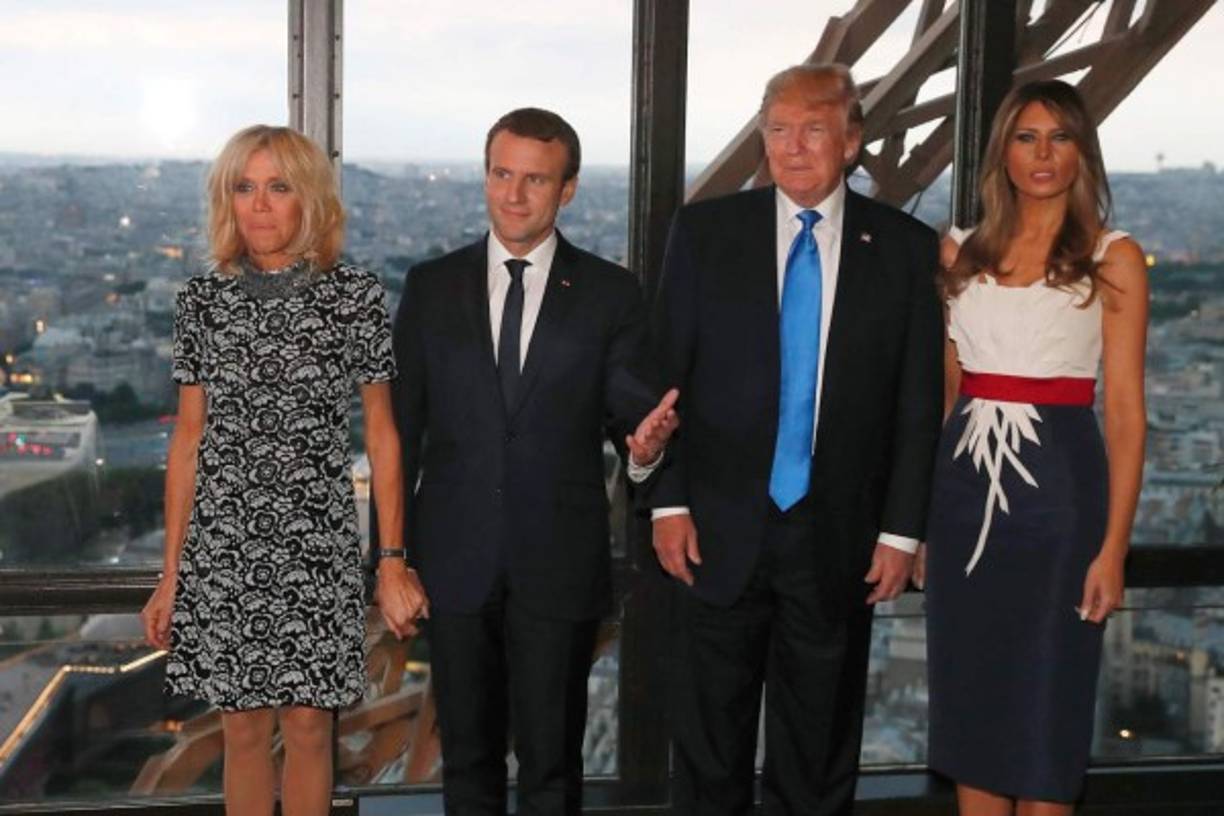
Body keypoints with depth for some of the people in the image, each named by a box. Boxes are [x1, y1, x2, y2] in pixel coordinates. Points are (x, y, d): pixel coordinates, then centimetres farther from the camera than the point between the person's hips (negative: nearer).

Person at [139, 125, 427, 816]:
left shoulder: (356, 294, -3)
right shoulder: (203, 299, 3)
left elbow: (381, 430, 1)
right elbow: (189, 436, 7)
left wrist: (395, 562, -2)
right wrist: (171, 572, 6)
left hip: (318, 545, -2)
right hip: (222, 546, 2)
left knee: (308, 727, 7)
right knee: (244, 728, 11)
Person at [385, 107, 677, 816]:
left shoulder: (611, 293, 1)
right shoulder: (431, 286, 5)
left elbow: (630, 411, 2)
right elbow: (402, 425, 7)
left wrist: (645, 442, -23)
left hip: (560, 565, -1)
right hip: (455, 562, 2)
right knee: (467, 757, 14)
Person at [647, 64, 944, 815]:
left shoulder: (907, 248, 0)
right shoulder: (706, 231, 1)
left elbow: (919, 403, 1)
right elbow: (665, 375, 1)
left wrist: (902, 529, -2)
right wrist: (667, 501, -4)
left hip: (840, 538, 0)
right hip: (721, 530, 0)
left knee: (820, 749, 12)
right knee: (709, 735, 11)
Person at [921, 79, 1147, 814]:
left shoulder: (1113, 258, -2)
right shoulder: (960, 252, 8)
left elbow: (1126, 412, -5)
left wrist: (1114, 545, -11)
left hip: (1059, 488, -3)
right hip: (964, 487, 4)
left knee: (1046, 702, 4)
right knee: (969, 698, 10)